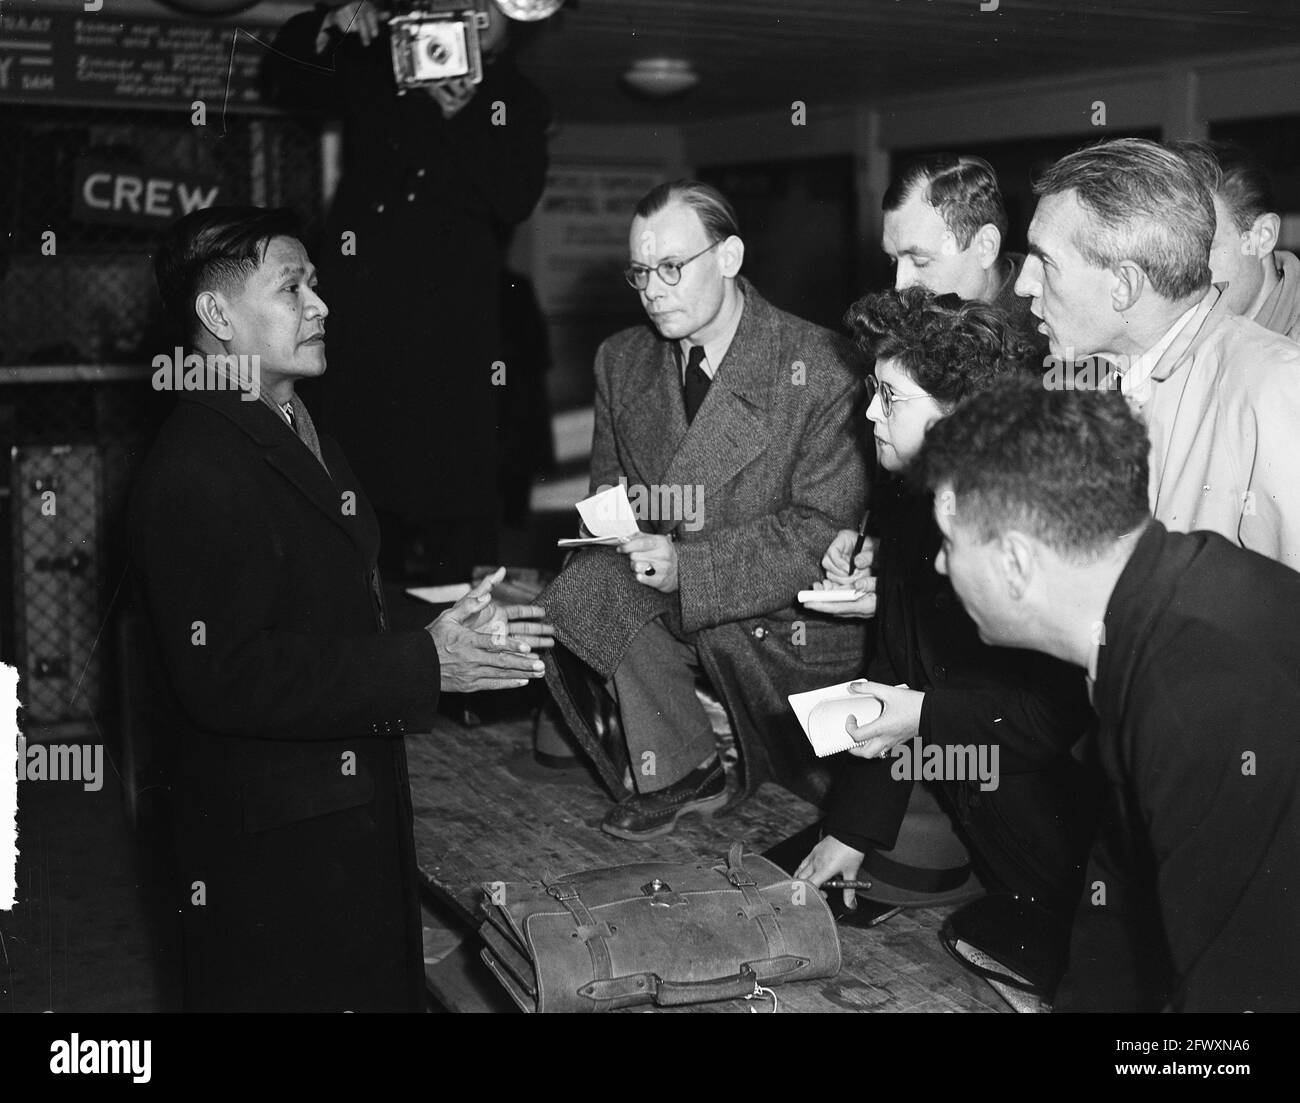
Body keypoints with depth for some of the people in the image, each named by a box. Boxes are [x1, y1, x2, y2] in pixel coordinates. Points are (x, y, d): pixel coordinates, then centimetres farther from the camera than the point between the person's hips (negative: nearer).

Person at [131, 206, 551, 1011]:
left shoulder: (301, 440, 13)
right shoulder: (193, 471, -19)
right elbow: (223, 676, -26)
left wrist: (448, 631, 3)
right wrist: (422, 666, -23)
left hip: (359, 809, 9)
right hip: (275, 846, -9)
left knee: (385, 986, 19)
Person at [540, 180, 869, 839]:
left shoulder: (820, 369, -14)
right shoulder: (621, 361, 5)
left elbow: (828, 530, -16)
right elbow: (608, 484, 15)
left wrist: (688, 565, -25)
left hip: (787, 619, -3)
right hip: (669, 600, 3)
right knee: (581, 591, -22)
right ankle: (675, 772, -9)